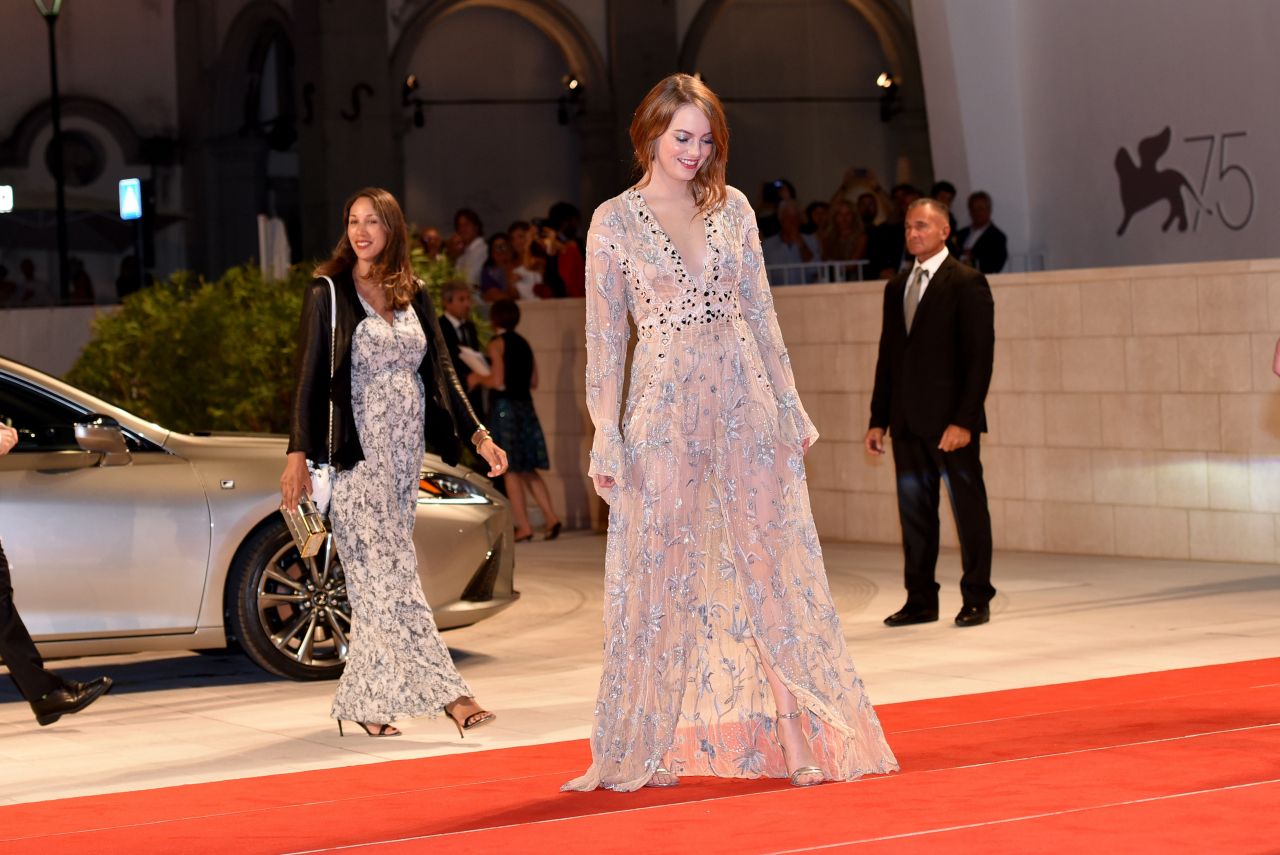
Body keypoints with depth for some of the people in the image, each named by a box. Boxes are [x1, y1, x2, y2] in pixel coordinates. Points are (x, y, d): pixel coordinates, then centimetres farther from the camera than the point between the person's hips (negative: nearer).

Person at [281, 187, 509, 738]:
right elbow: (309, 376, -4)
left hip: (405, 452, 5)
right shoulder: (328, 292, -2)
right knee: (391, 574, -9)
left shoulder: (413, 295, 12)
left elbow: (440, 371, 13)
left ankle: (363, 701, 10)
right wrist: (298, 455, -11)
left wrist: (478, 435, 5)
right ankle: (445, 692, -13)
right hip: (356, 455, -5)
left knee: (376, 580, 6)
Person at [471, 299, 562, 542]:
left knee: (511, 469, -1)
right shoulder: (523, 343, 12)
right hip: (525, 407, 7)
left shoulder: (497, 343, -9)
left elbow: (498, 382, -16)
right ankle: (551, 517, 2)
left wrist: (478, 378, 1)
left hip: (504, 407, -7)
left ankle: (523, 526, -2)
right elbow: (533, 382, 14)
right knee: (527, 469, 12)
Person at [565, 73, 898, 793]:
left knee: (774, 568, 0)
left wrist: (790, 405, 7)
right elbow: (604, 335, 0)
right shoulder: (614, 221, 1)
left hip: (746, 401, 2)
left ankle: (799, 738, 2)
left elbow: (761, 313, 11)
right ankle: (648, 751, 11)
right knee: (659, 576, 2)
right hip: (665, 407, -2)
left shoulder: (732, 207, 8)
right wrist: (605, 433, -6)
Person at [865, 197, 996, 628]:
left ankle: (977, 600, 8)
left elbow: (979, 356, -11)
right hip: (908, 422, 6)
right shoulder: (896, 287, 14)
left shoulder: (967, 283, -6)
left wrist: (964, 420, -17)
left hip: (951, 420, -6)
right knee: (914, 512, 8)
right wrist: (878, 419, 10)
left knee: (969, 510, 1)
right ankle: (920, 600, 13)